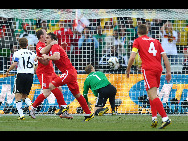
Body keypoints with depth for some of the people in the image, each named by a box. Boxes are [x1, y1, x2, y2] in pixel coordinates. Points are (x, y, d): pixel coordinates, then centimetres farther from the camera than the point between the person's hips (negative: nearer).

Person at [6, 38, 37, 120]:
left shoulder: (17, 53, -2)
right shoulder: (32, 54, 10)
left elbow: (15, 64, -14)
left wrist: (8, 71, -2)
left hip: (21, 75, -4)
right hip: (30, 76, 4)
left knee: (18, 96, -2)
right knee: (25, 96, 17)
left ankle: (21, 114, -14)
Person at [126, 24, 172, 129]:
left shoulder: (138, 41, 8)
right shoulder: (155, 41, 22)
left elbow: (132, 57, -2)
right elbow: (165, 56, 13)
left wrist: (128, 69, 12)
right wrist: (168, 71, 13)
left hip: (148, 69, -6)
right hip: (158, 68, 6)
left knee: (153, 96, -13)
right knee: (152, 95, 21)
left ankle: (165, 118, -26)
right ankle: (154, 118, 11)